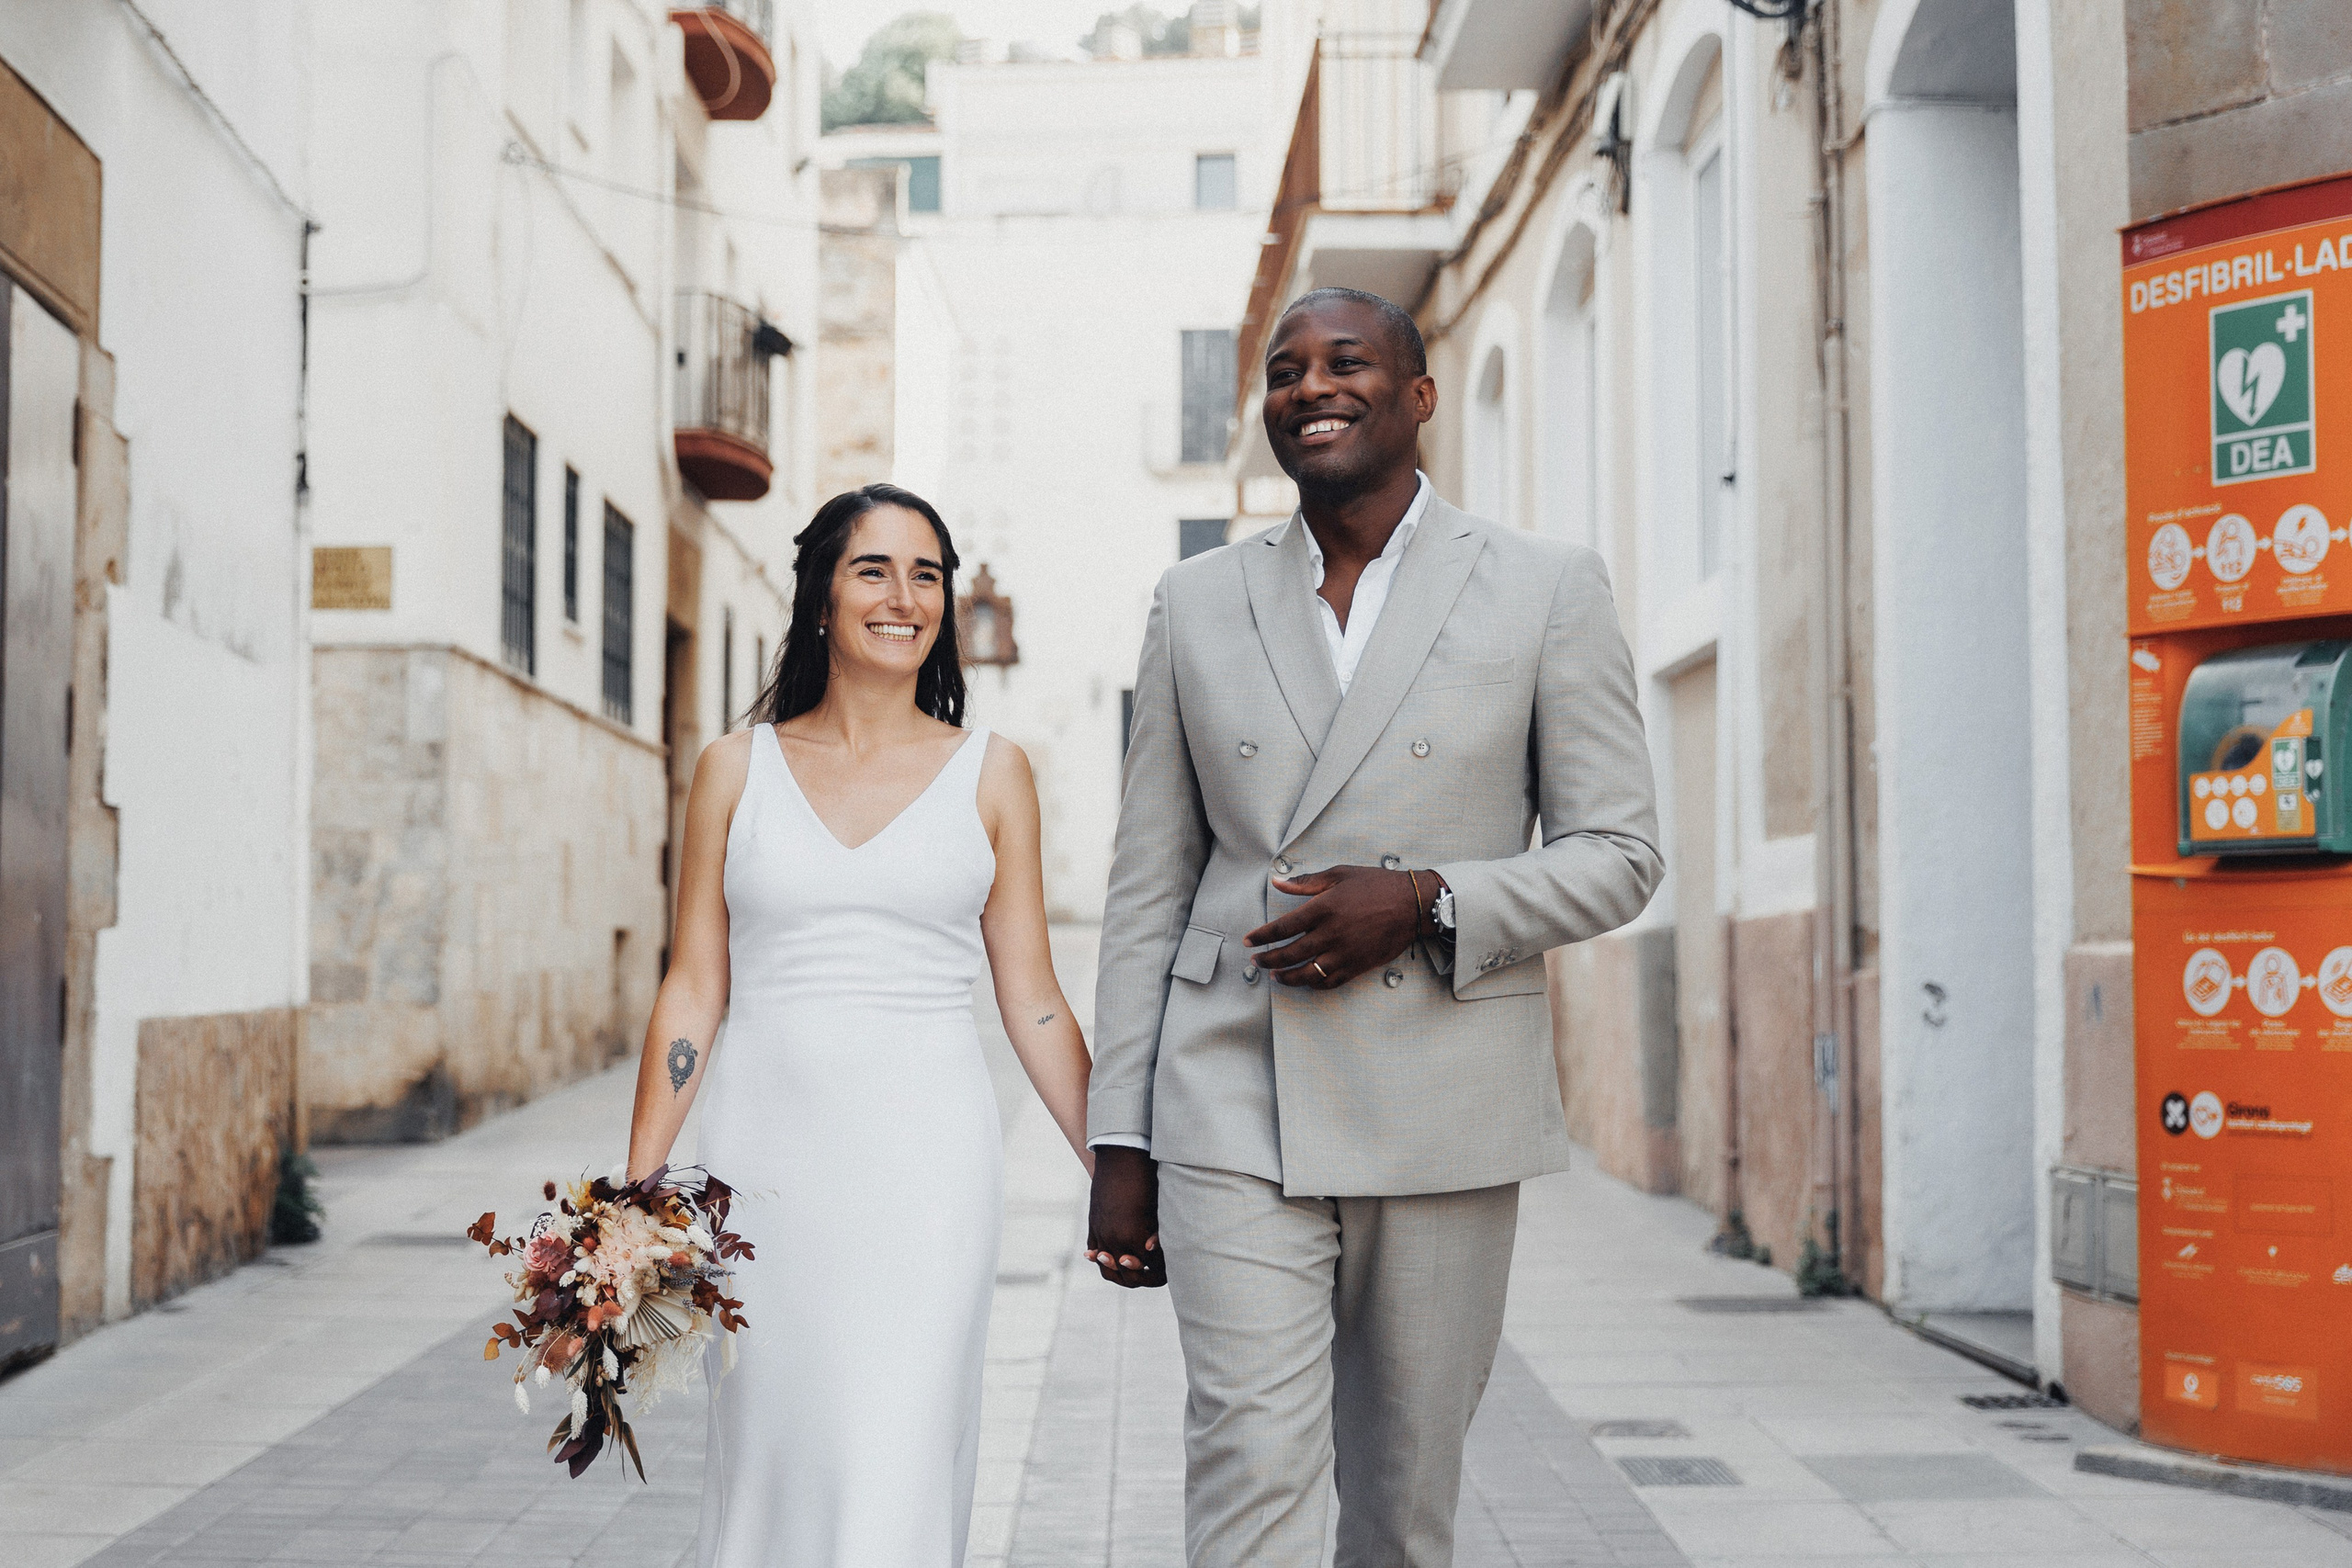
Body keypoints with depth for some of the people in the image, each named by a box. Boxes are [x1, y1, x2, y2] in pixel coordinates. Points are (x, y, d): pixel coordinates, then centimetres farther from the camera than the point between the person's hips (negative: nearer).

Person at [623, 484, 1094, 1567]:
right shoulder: (736, 768, 6)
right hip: (765, 1149, 1)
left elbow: (1031, 1001, 7)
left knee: (896, 1473, -5)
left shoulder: (990, 773, 5)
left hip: (924, 1161, -1)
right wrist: (634, 1193, 2)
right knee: (770, 1466, 9)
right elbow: (693, 991, 7)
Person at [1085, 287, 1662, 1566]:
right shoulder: (1198, 604, 8)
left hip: (1445, 1120, 0)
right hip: (1234, 1109, 1)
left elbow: (1620, 856, 1)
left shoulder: (1547, 589, 2)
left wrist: (1427, 902, -16)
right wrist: (1119, 1145, 5)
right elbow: (1148, 889, 9)